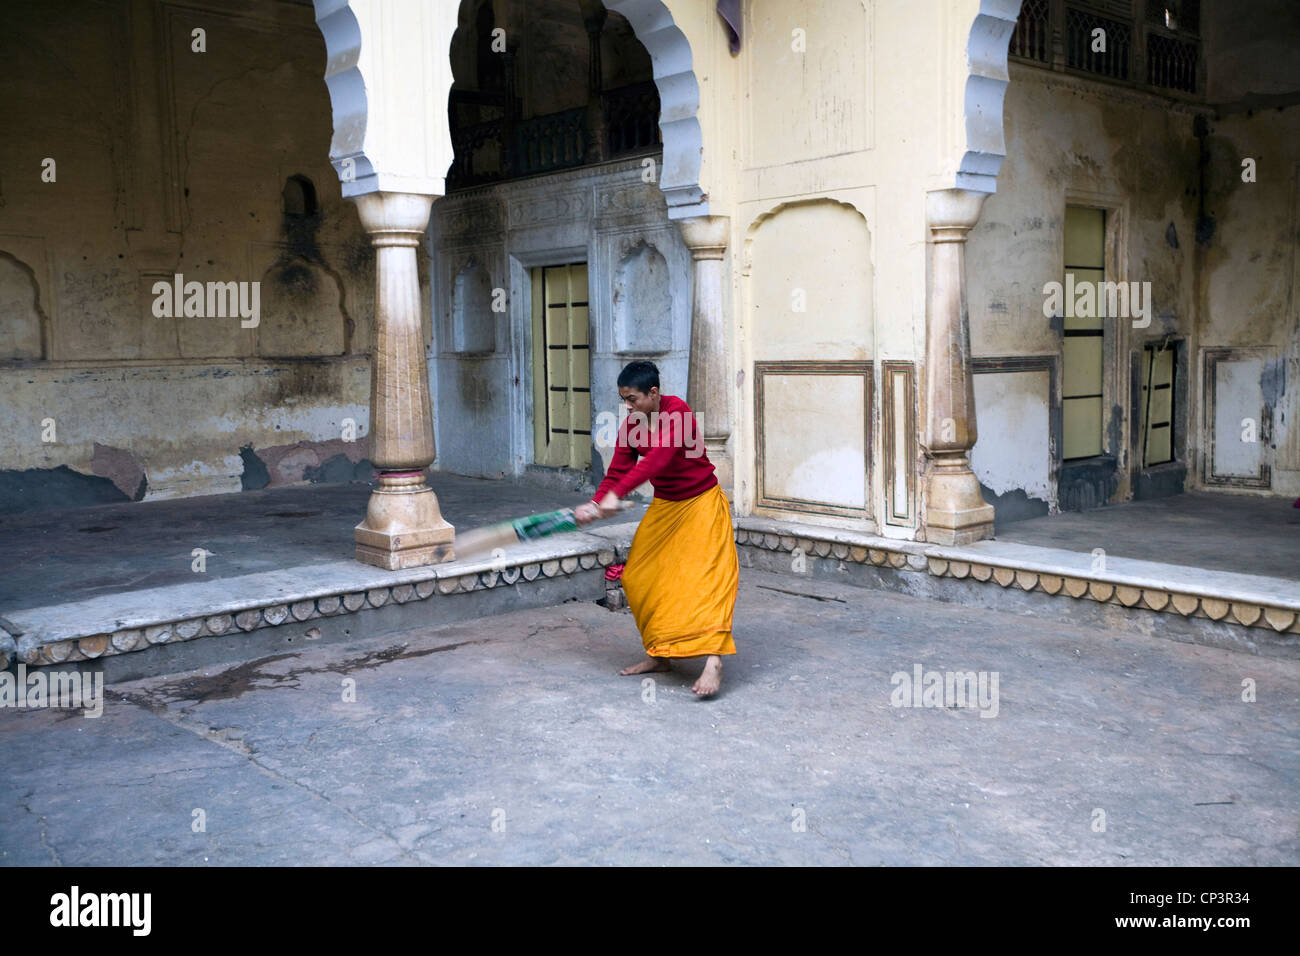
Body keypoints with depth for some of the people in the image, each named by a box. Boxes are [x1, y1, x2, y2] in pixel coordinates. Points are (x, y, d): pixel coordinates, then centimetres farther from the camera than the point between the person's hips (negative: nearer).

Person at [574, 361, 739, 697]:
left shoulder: (677, 412, -25)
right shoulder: (631, 426, -2)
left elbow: (657, 459, -38)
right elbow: (618, 470, -5)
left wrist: (616, 494, -45)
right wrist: (594, 504, -23)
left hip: (701, 504, -8)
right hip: (664, 506, 8)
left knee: (707, 576, -18)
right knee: (640, 579, 7)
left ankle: (713, 661, -22)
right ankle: (659, 654, 20)